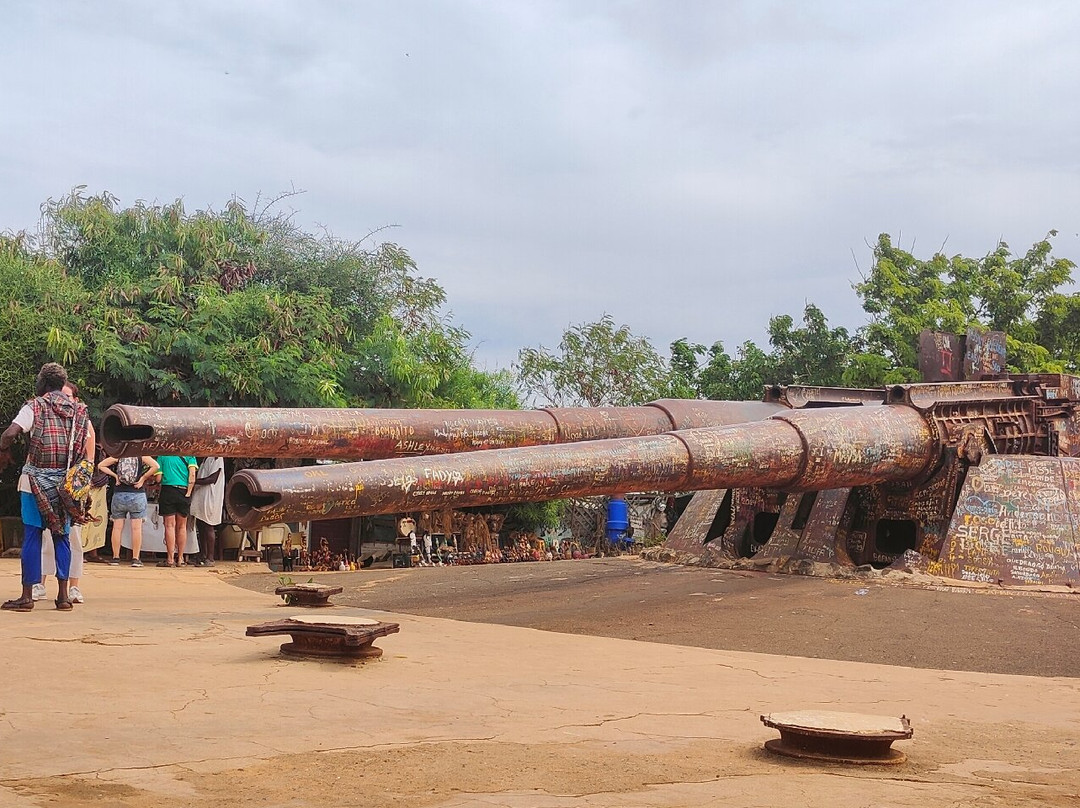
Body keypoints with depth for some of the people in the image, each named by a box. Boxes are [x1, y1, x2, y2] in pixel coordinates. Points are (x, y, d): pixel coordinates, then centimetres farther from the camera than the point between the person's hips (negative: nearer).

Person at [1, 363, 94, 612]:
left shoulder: (35, 407, -5)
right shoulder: (79, 411, 8)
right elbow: (88, 445, 8)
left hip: (36, 481, -4)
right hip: (65, 483, 4)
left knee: (32, 535, 0)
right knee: (61, 535, 9)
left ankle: (27, 596, 1)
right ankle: (63, 595, 6)